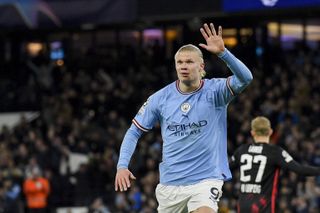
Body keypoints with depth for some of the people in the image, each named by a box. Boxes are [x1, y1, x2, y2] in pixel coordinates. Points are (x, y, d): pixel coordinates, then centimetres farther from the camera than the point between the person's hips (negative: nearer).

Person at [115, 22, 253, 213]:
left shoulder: (215, 91, -8)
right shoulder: (160, 98, 0)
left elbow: (245, 78, -26)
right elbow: (134, 132, 8)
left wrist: (222, 52, -41)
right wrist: (122, 165, -5)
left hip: (205, 181, -4)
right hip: (170, 184, 4)